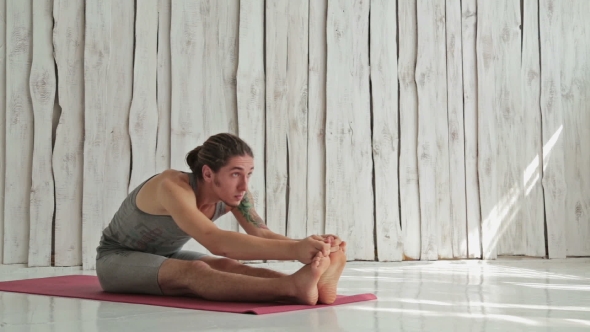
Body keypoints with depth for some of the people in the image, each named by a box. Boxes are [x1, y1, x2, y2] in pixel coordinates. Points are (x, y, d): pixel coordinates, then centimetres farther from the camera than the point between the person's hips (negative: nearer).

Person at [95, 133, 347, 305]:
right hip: (117, 259, -6)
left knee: (227, 265, -27)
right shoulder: (173, 186, -36)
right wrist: (293, 250, -60)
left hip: (164, 256, 6)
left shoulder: (233, 193, -14)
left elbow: (262, 234, -27)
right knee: (193, 271, -38)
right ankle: (294, 288, -61)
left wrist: (306, 244, -48)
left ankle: (311, 284, -51)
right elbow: (215, 242, -51)